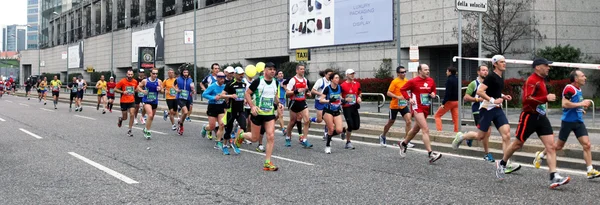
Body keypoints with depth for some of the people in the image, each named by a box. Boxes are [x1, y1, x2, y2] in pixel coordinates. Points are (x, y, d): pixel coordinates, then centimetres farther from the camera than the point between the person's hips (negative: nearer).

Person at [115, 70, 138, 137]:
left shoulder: (135, 82, 2)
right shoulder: (122, 81, -9)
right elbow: (115, 89, -5)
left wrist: (134, 92, 3)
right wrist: (123, 92, -18)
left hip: (132, 101, 2)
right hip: (124, 101, -2)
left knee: (132, 115, -13)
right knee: (125, 117, 5)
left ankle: (129, 130, -2)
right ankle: (120, 119, 44)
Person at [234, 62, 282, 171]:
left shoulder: (275, 83, 5)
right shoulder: (258, 81, -11)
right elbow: (247, 93, -6)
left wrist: (278, 103, 2)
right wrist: (252, 106, -18)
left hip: (270, 114, 4)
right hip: (258, 113, -4)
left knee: (271, 137, -9)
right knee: (254, 138, 7)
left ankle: (267, 163, -2)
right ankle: (241, 134, 41)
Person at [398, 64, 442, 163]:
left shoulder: (431, 81, 6)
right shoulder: (413, 81, -9)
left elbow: (433, 90, 22)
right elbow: (402, 89, -1)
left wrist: (433, 94, -1)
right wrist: (409, 98, -13)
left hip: (426, 108, 7)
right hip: (417, 107, -7)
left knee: (416, 129, 20)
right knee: (425, 130, -17)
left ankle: (403, 144, 43)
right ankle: (430, 153, -20)